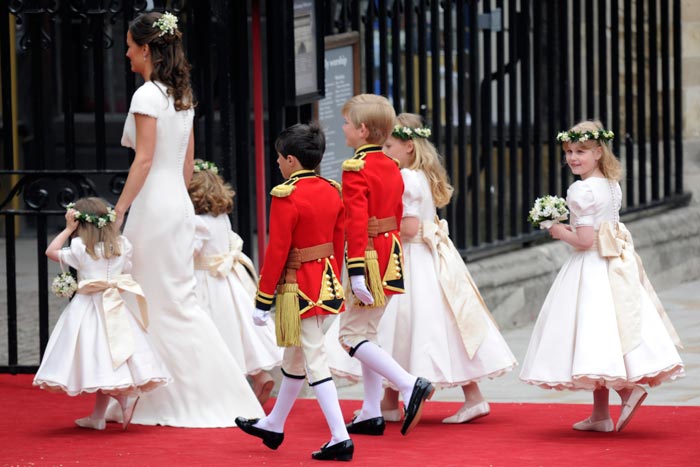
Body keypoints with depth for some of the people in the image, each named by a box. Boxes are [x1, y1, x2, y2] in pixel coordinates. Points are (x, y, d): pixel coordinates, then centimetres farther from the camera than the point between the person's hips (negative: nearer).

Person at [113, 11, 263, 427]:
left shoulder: (147, 96, -13)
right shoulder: (183, 96, 12)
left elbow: (144, 159, -18)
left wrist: (118, 210, -17)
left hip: (154, 204, -9)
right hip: (179, 203, 9)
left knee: (158, 302, -2)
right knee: (180, 300, 11)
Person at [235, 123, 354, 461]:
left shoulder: (286, 196, -18)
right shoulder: (331, 192, 6)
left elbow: (277, 252, -17)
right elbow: (338, 243, 12)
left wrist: (263, 301, -11)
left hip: (298, 288, -8)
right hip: (327, 286, 8)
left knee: (314, 361, -5)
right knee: (294, 356, 20)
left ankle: (340, 439, -9)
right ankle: (273, 426, 35)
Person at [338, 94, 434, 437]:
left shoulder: (355, 169, -16)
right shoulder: (391, 168, 11)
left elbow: (357, 222, -22)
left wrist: (356, 271, -25)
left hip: (370, 258, -9)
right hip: (392, 255, 9)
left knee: (352, 335, -4)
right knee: (366, 333, 15)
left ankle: (409, 385, -17)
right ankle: (371, 414, 16)